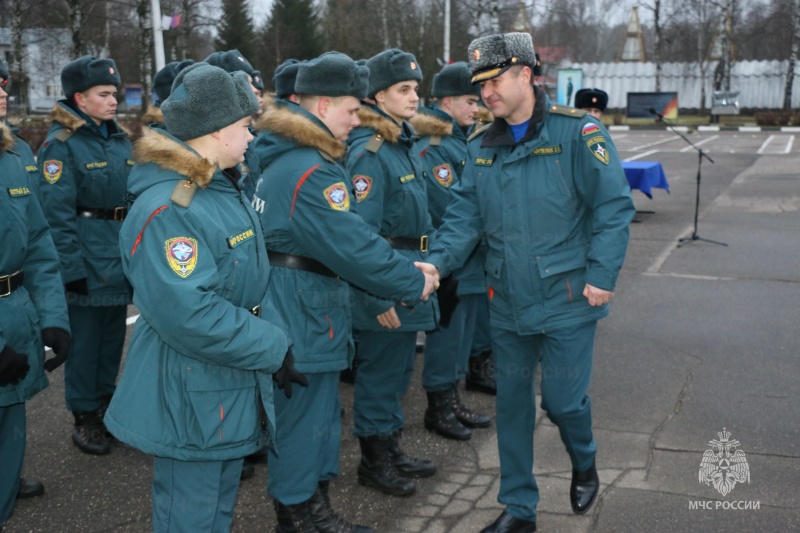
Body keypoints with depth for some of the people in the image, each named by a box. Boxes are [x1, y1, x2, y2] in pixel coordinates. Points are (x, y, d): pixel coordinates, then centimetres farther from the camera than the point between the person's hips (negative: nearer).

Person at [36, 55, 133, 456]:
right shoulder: (60, 144, -12)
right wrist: (71, 268, -19)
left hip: (120, 257, 7)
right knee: (85, 340, 5)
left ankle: (106, 402, 33)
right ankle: (85, 418, 19)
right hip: (87, 261, -7)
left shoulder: (119, 139, 9)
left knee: (113, 333, 17)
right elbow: (56, 214, -16)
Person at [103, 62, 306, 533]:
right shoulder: (167, 209, -26)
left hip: (234, 387, 10)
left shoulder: (222, 190, 7)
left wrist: (275, 339, -2)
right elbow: (189, 315, -31)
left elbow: (253, 283, 12)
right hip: (193, 397, -10)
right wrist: (274, 347, -22)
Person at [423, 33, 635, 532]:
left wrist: (602, 276, -16)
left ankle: (584, 463, 39)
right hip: (508, 302, 5)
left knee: (563, 399, 3)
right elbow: (465, 216, 2)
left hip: (567, 301, -5)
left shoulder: (577, 132, -11)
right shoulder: (482, 147, 6)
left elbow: (614, 206, -11)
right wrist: (436, 263, -14)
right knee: (512, 402, 12)